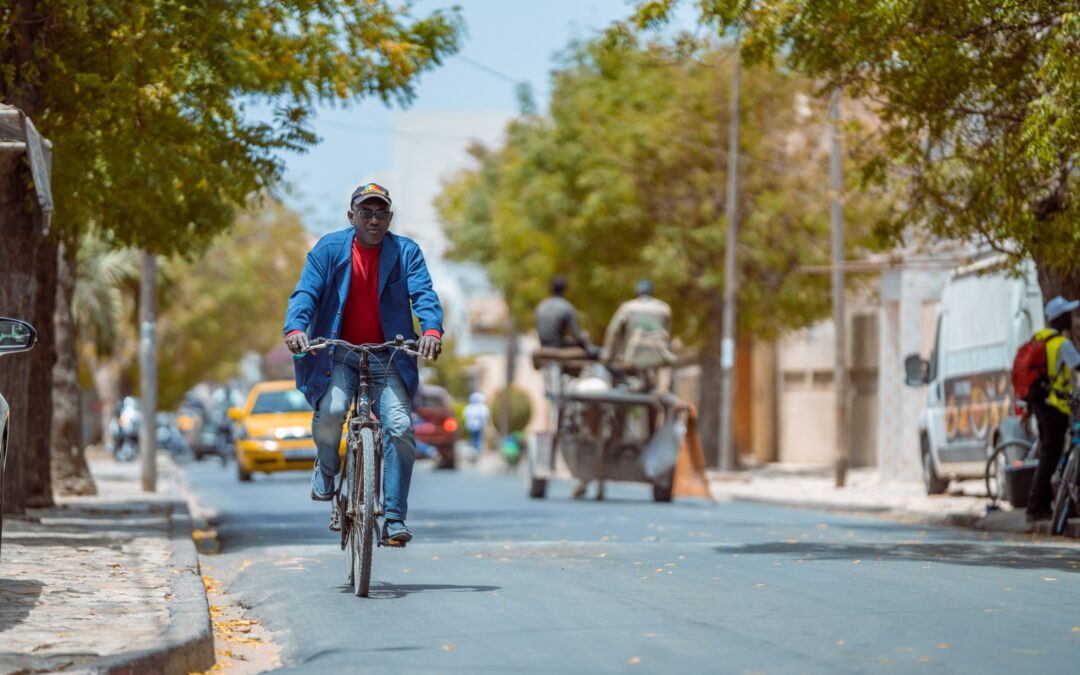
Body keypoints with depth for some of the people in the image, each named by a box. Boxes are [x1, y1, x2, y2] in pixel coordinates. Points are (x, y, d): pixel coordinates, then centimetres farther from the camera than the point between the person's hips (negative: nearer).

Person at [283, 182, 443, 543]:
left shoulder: (406, 252, 2)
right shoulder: (328, 249, 1)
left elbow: (423, 294, -11)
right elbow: (305, 293, -8)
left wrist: (432, 329, -32)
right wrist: (296, 328, -30)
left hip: (388, 358, 1)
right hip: (338, 354, -1)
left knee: (400, 427, -16)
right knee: (331, 409, -27)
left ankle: (394, 517, -5)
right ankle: (326, 467, 7)